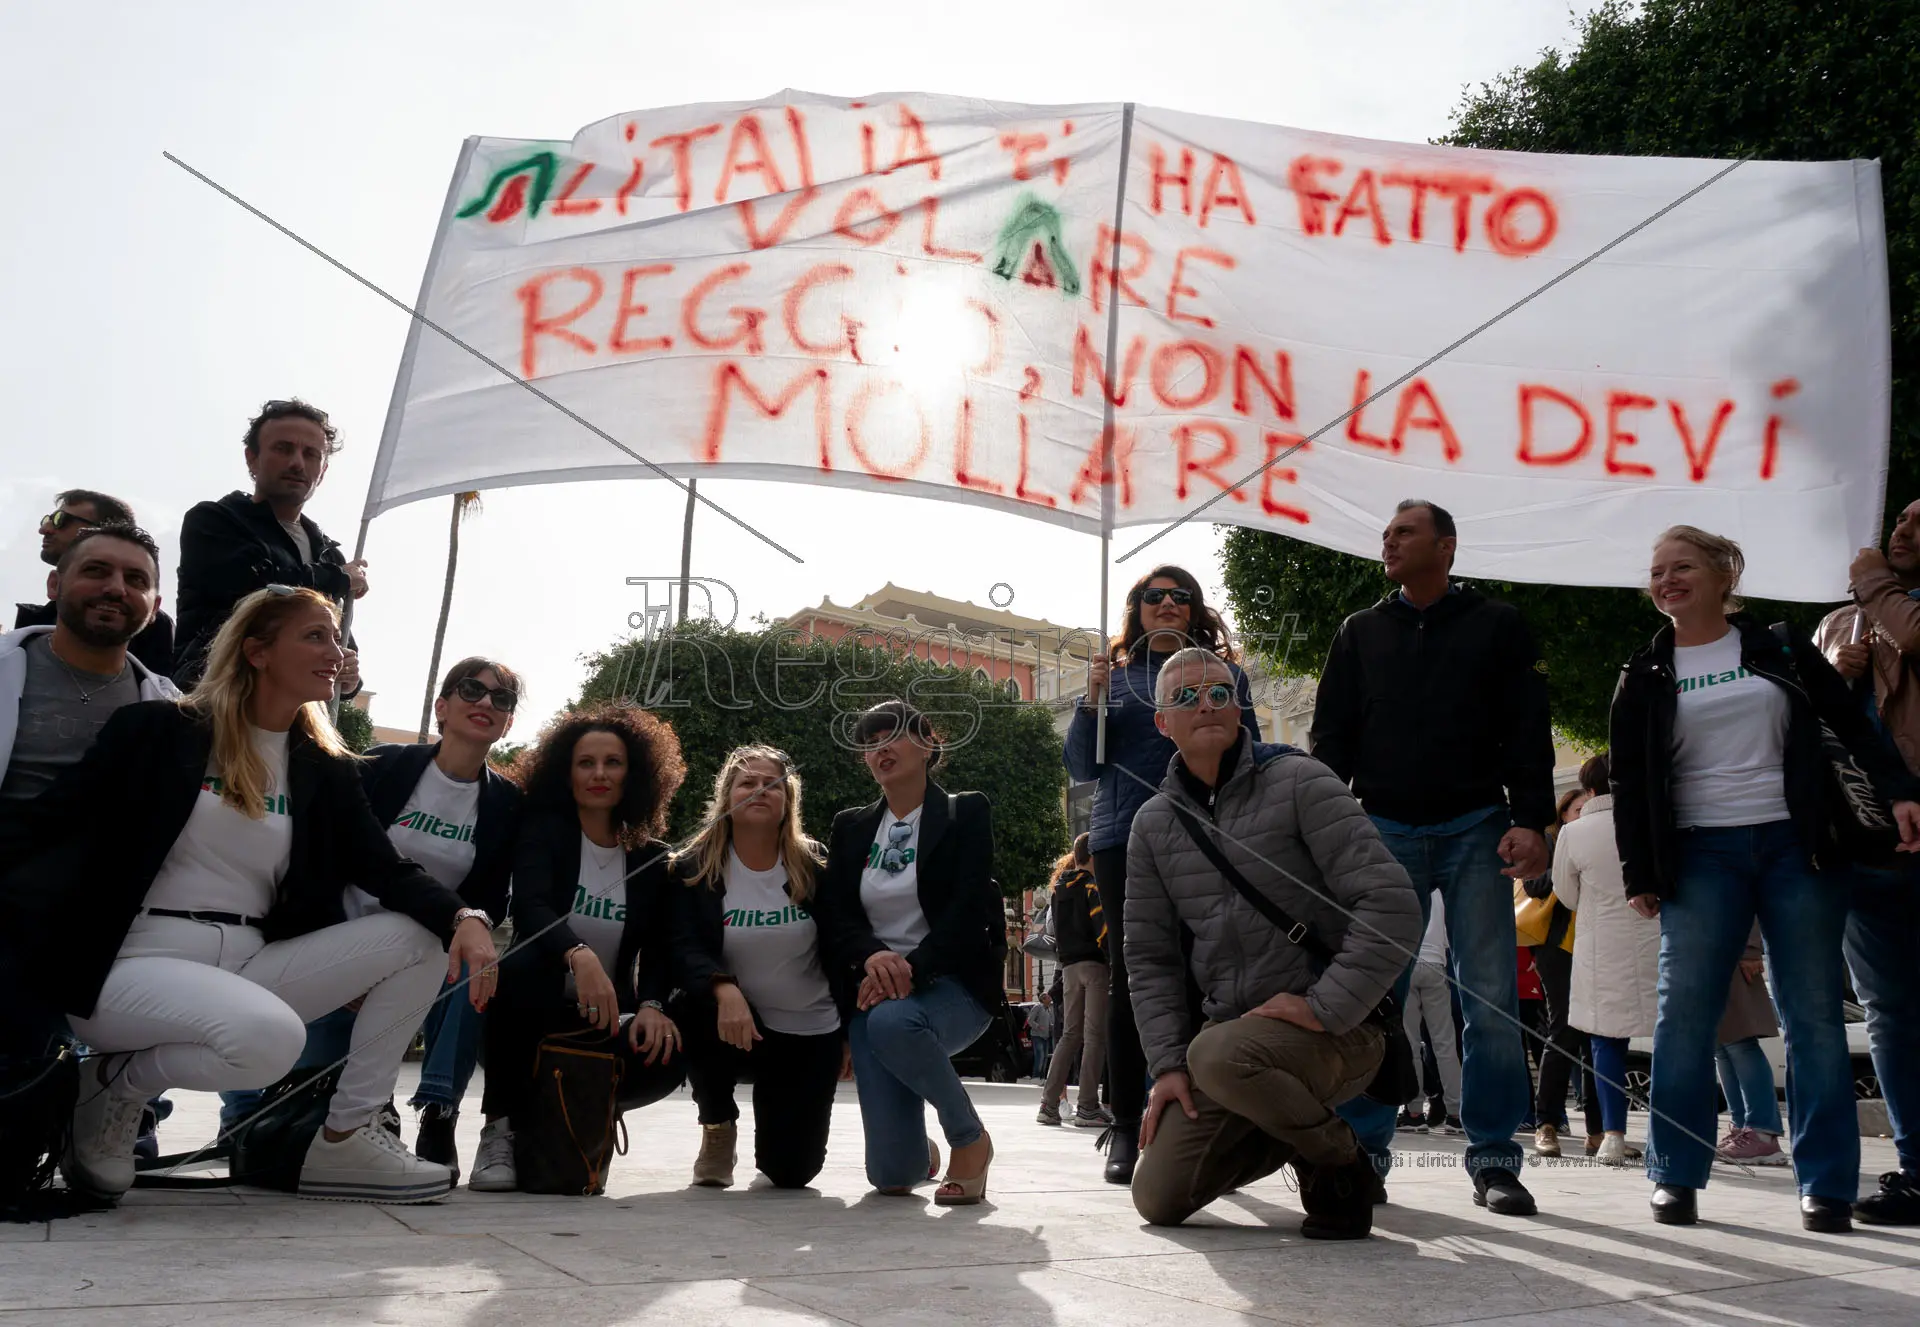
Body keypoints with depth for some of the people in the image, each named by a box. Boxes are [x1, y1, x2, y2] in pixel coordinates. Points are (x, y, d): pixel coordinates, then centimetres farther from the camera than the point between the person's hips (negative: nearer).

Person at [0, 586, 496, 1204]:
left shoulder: (326, 771, 11)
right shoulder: (157, 729, -1)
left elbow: (389, 871, 2)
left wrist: (464, 916, -19)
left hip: (248, 966, 6)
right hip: (133, 967, -6)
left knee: (422, 935, -9)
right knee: (270, 1036, -36)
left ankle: (343, 1140, -5)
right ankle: (112, 1081, -4)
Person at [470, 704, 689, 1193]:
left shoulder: (652, 858, 6)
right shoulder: (542, 831, -2)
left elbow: (660, 948, 0)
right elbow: (530, 907, -22)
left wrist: (652, 1005, -23)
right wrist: (579, 955, -43)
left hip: (604, 1018, 3)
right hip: (534, 1011, -3)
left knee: (665, 1059, -29)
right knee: (526, 964, -37)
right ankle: (501, 1130, -19)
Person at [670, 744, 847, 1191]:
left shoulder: (814, 867, -3)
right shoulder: (693, 868, -7)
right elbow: (685, 948, -19)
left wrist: (852, 1031, -2)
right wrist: (723, 989, -39)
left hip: (811, 1034, 1)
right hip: (737, 1020, -1)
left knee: (789, 1171, -1)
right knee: (697, 1014, -37)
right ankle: (718, 1125, -6)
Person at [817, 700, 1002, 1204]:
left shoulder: (967, 813, 2)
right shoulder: (850, 827, 13)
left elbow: (968, 909, -10)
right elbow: (836, 914, 3)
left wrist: (911, 968, -25)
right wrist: (873, 957, -20)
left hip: (952, 984, -3)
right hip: (874, 990, 3)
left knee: (892, 1021, -40)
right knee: (892, 1175, -9)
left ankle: (970, 1138, -13)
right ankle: (921, 1152, 32)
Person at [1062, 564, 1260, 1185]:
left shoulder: (1223, 674, 13)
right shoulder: (1114, 675, 15)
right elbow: (1081, 768, 12)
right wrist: (1092, 702, -2)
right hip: (1124, 841, 1)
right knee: (1129, 975, -1)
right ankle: (1125, 1128, 1)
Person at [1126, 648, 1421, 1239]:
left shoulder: (1298, 781, -8)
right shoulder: (1154, 824, 8)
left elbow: (1391, 903, -16)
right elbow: (1150, 957, 12)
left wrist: (1324, 1008, -21)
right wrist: (1167, 1063, 1)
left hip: (1335, 1031, -6)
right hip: (1232, 1030, 6)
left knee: (1219, 1054, -37)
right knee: (1158, 1199, -1)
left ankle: (1339, 1162, -8)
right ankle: (1298, 1133, 22)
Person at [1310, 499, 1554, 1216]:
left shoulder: (1496, 626, 10)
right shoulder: (1361, 632, 16)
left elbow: (1529, 731, 4)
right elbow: (1331, 737, 13)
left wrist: (1530, 820, -9)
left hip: (1475, 828, -1)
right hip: (1383, 830, 2)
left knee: (1492, 997, -4)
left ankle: (1494, 1160, 4)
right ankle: (1366, 1151, 6)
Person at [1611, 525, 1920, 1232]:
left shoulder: (1781, 651, 9)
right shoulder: (1644, 678, 9)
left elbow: (1853, 725, 8)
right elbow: (1629, 785, 7)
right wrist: (1638, 873, 1)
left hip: (1796, 846, 0)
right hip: (1700, 855, 0)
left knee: (1814, 1016, 0)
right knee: (1683, 1013, -5)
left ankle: (1827, 1183, 6)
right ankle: (1676, 1175, 4)